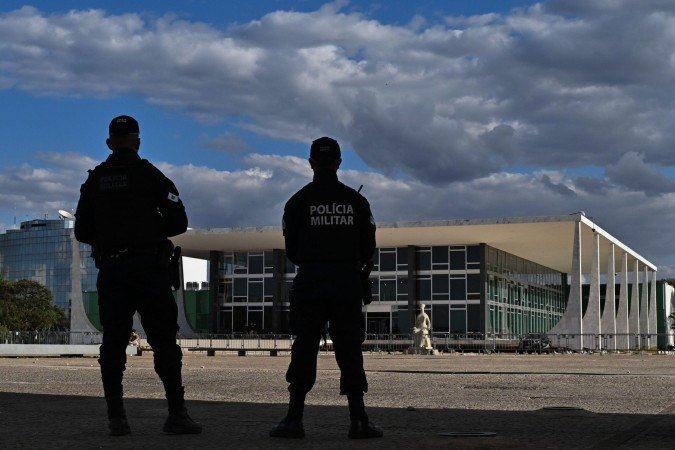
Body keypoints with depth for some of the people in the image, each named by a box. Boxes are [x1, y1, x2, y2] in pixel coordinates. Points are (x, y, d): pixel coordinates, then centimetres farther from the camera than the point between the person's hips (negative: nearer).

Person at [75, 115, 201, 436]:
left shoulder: (94, 181, 10)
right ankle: (176, 414, -4)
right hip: (147, 267, -3)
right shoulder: (149, 175, -1)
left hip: (109, 270, 3)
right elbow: (178, 222, -3)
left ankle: (116, 417, 2)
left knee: (112, 344, 5)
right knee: (164, 341, -1)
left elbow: (82, 232, 13)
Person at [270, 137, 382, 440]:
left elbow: (291, 249, 5)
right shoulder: (356, 200, 5)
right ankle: (359, 420, 0)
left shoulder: (299, 201, 2)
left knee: (304, 348, 2)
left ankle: (294, 419, 0)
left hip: (309, 281, -1)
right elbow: (368, 247, 7)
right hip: (347, 283, 1)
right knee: (349, 349, 3)